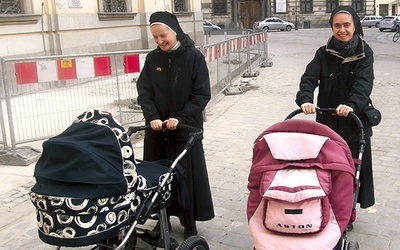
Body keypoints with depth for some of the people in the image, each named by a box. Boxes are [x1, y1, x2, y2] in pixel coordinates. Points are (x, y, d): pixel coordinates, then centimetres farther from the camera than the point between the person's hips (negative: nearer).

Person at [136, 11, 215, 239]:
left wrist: (180, 118, -18)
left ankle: (189, 223, 19)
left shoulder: (194, 57, -6)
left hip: (185, 130, -3)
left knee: (186, 176, 3)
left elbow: (202, 95, -8)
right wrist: (152, 116, -15)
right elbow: (144, 92, 2)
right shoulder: (152, 59, 5)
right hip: (156, 129, 4)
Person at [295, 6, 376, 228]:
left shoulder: (365, 53, -3)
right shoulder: (324, 54, 1)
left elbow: (364, 82, -19)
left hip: (355, 121, -1)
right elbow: (309, 77, -13)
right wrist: (305, 99, -34)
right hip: (327, 121, 1)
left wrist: (352, 104, -39)